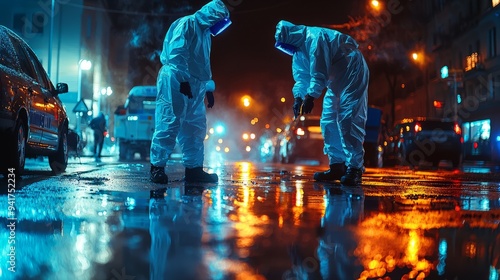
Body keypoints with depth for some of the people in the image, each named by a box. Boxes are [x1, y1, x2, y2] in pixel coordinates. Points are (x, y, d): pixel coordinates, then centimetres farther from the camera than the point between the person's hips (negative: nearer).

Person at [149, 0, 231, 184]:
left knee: (195, 128, 7)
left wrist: (209, 88, 24)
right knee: (169, 123, -11)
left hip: (194, 86, 9)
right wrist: (183, 79, -23)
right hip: (175, 81, -9)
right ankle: (157, 167, -6)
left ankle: (194, 169, 12)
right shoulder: (187, 24, -5)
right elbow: (176, 52, -17)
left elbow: (204, 65, 30)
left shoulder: (205, 33, 24)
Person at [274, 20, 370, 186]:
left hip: (352, 74, -10)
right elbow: (301, 77, 9)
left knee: (348, 121, -16)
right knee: (328, 122, 5)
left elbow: (320, 74, -27)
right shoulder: (298, 50, 9)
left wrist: (310, 96, -27)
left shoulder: (314, 37, -22)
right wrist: (298, 97, -6)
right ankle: (337, 166, 8)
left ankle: (354, 169, -16)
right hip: (336, 81, 10)